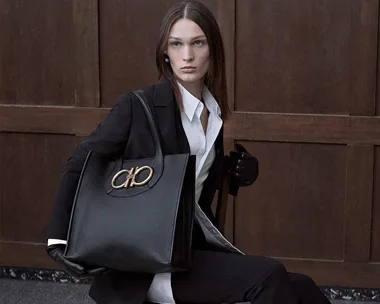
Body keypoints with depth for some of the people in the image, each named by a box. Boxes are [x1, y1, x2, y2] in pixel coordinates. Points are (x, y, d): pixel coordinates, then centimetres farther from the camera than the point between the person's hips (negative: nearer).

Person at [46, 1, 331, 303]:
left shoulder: (212, 113, 10)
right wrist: (59, 239, -16)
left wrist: (240, 172, 4)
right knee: (269, 277, -25)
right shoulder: (137, 107, -8)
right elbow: (79, 167, -5)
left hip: (196, 245, 6)